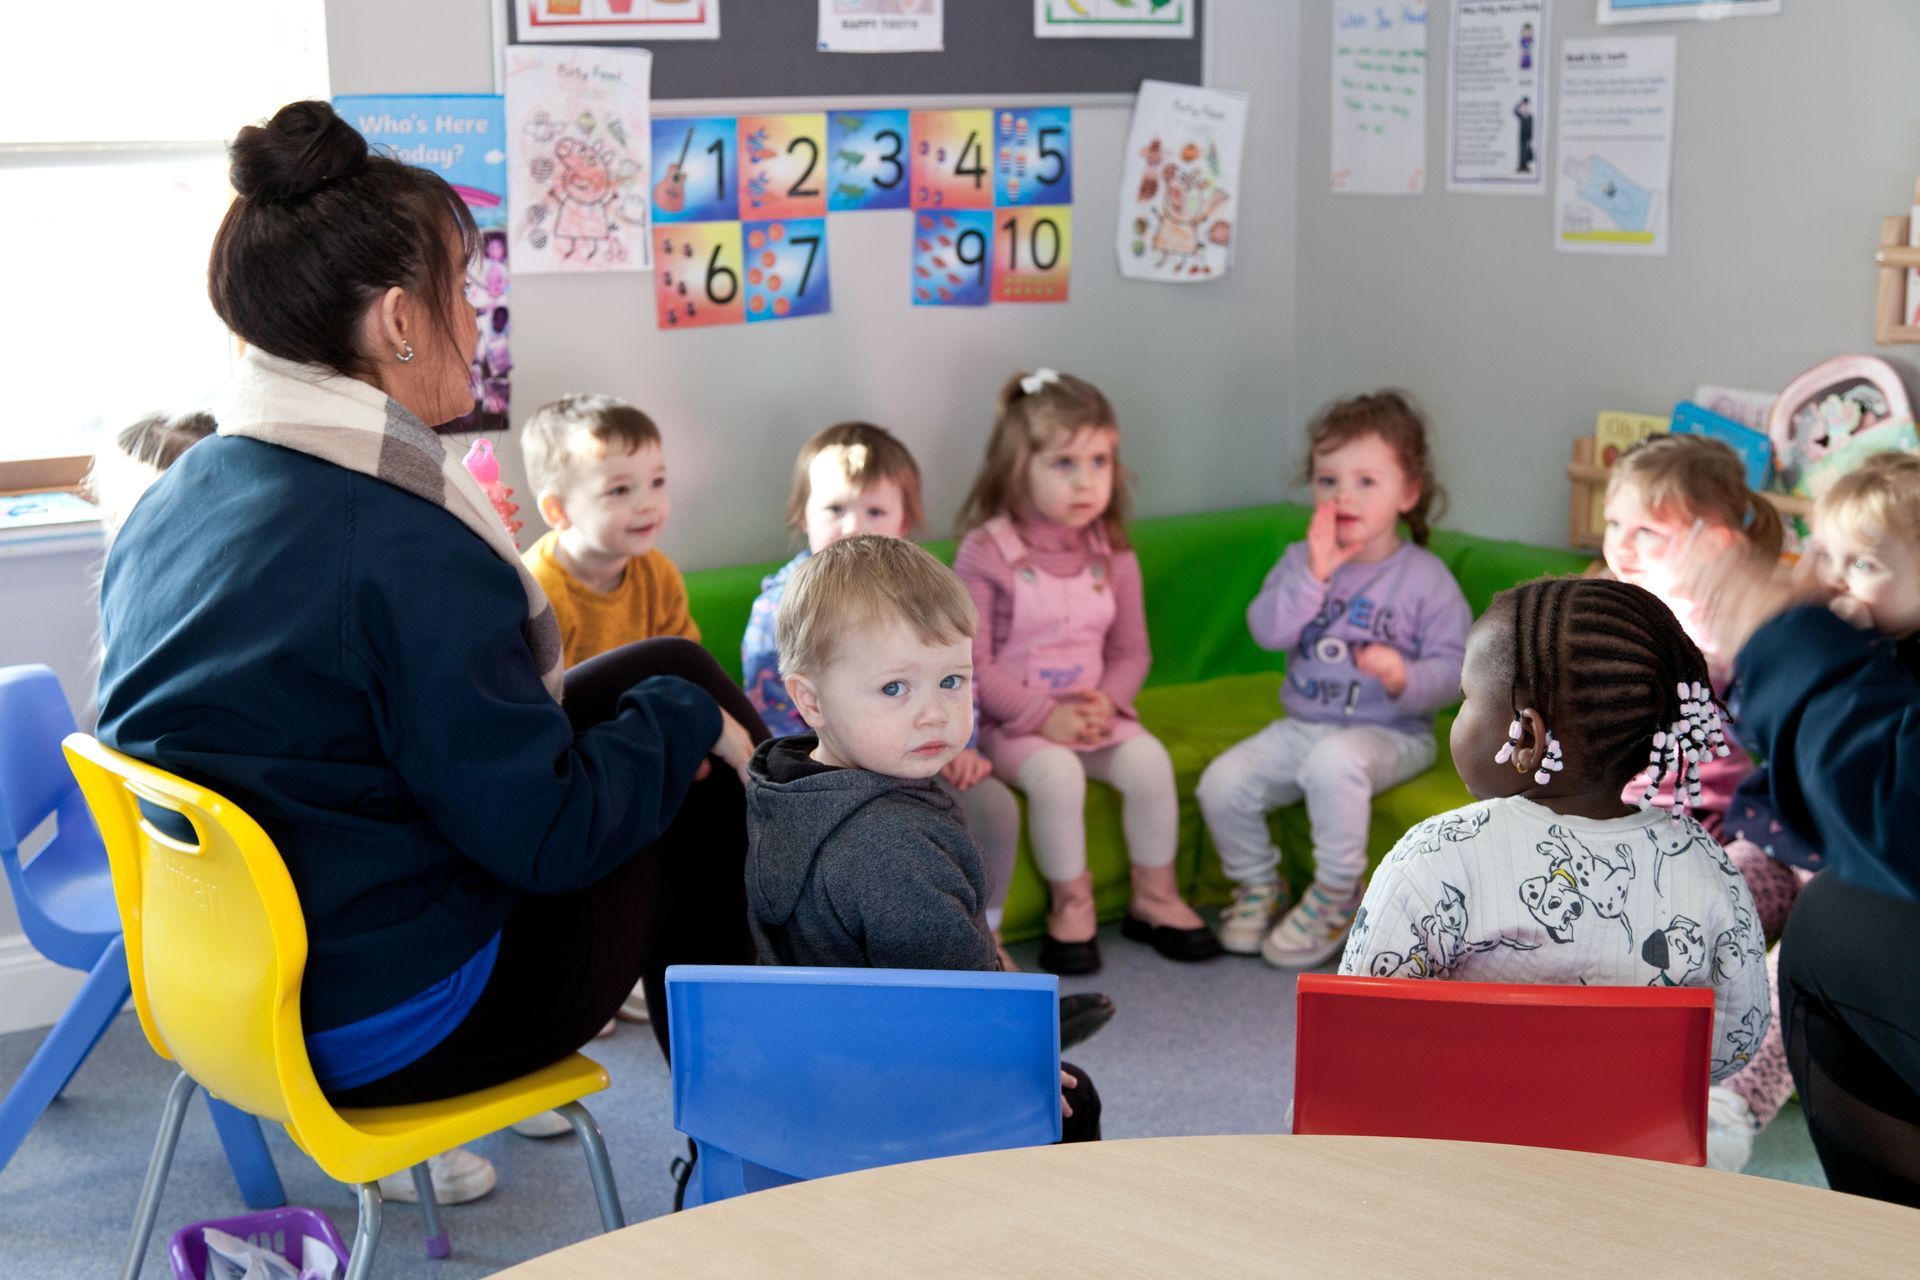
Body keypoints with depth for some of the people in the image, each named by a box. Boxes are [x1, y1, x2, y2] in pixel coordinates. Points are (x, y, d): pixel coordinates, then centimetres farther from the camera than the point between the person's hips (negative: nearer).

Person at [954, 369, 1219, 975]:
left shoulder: (1111, 553, 4)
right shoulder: (986, 553, -12)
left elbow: (1131, 650, 9)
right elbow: (973, 663, -13)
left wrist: (1107, 701, -12)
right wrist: (1044, 717, -20)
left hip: (1092, 712, 4)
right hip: (1011, 720, -4)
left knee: (1149, 759, -21)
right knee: (1055, 772, -32)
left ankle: (1155, 897, -1)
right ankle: (1072, 906, -11)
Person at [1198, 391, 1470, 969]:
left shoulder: (1426, 578, -6)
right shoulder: (1303, 560, 4)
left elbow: (1453, 667, -10)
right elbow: (1267, 630, -11)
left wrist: (1404, 679, -30)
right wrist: (1314, 575, -22)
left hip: (1390, 733, -5)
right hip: (1300, 725, 5)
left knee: (1332, 763, -37)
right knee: (1221, 782, -12)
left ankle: (1335, 899, -17)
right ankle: (1258, 885, 15)